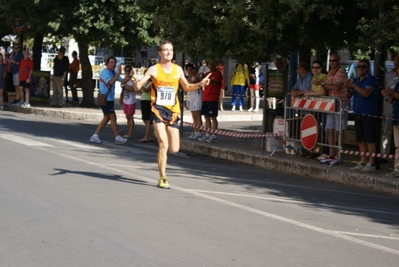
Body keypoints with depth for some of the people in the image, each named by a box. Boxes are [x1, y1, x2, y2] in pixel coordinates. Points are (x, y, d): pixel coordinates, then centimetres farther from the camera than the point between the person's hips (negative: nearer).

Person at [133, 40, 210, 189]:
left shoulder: (178, 69, 8)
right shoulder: (154, 69, -3)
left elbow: (186, 87, 21)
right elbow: (139, 86, -6)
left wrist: (200, 85, 5)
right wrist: (136, 83, -29)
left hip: (173, 111, 4)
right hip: (158, 109, -4)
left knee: (174, 149, 0)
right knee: (163, 145, -14)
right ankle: (162, 179, -5)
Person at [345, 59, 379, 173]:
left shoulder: (371, 79, -6)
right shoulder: (356, 80, 16)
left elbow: (366, 93, -21)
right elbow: (348, 96, 15)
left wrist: (353, 85, -23)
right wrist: (347, 88, -5)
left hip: (369, 114, -7)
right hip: (358, 114, 7)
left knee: (370, 140, -5)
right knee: (361, 140, 9)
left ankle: (371, 164, -4)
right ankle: (362, 162, 15)